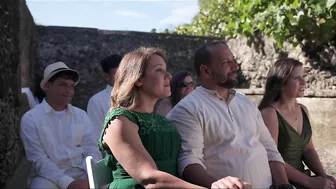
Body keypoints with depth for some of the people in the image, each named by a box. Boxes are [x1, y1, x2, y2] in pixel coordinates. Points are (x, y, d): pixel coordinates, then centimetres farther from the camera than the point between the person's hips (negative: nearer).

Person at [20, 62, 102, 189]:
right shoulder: (30, 118, -2)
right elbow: (39, 160, -9)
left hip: (81, 172, 3)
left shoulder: (81, 115, 8)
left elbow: (92, 150, 4)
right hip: (49, 175, -3)